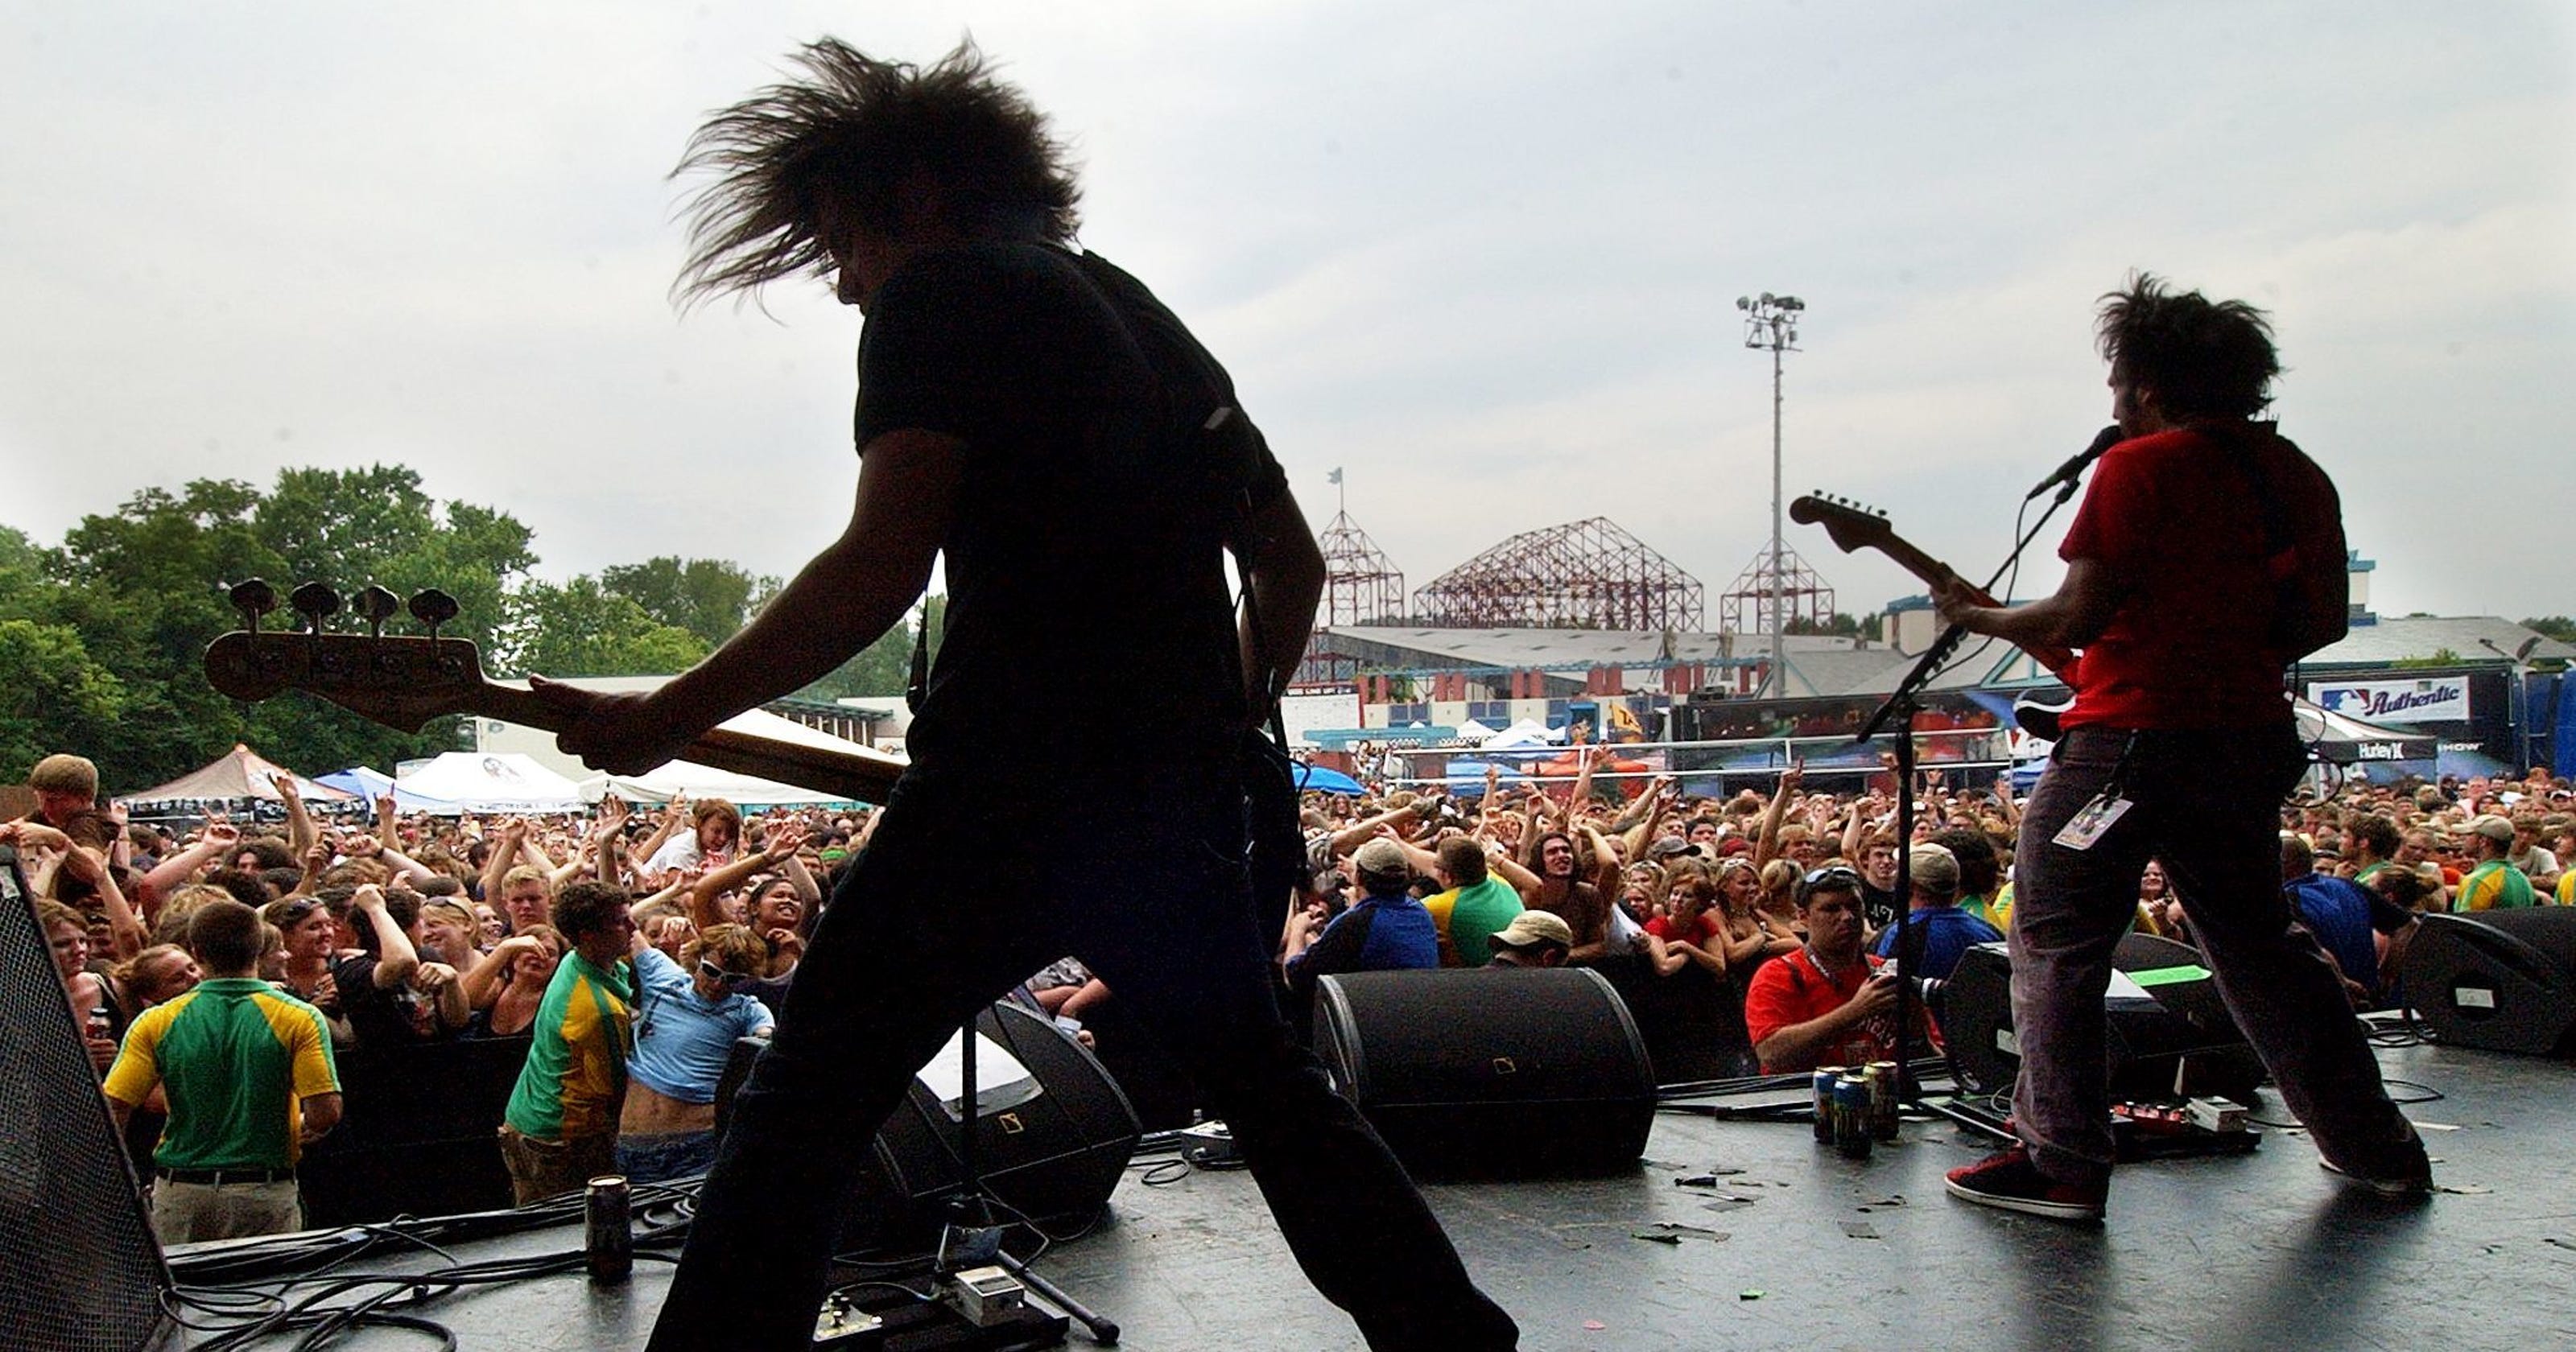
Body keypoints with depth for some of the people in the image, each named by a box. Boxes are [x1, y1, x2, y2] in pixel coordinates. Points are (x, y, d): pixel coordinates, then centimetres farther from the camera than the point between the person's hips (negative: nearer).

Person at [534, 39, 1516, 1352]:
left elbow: (880, 566, -14)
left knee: (800, 1115, 1)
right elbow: (1292, 566, 25)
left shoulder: (943, 294, 0)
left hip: (1014, 787, -7)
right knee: (1269, 1082, 24)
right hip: (1181, 796, 8)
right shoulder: (1151, 323, 24)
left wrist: (662, 721, -8)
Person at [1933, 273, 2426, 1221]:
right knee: (2259, 944, 20)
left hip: (2133, 734, -8)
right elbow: (2323, 621, 15)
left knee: (2056, 947, 0)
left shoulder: (2141, 467, -10)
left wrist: (1973, 615, 0)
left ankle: (2062, 1165, -2)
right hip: (2253, 737, 8)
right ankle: (2376, 1147, 27)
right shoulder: (2297, 475, 12)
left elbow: (2078, 617, -15)